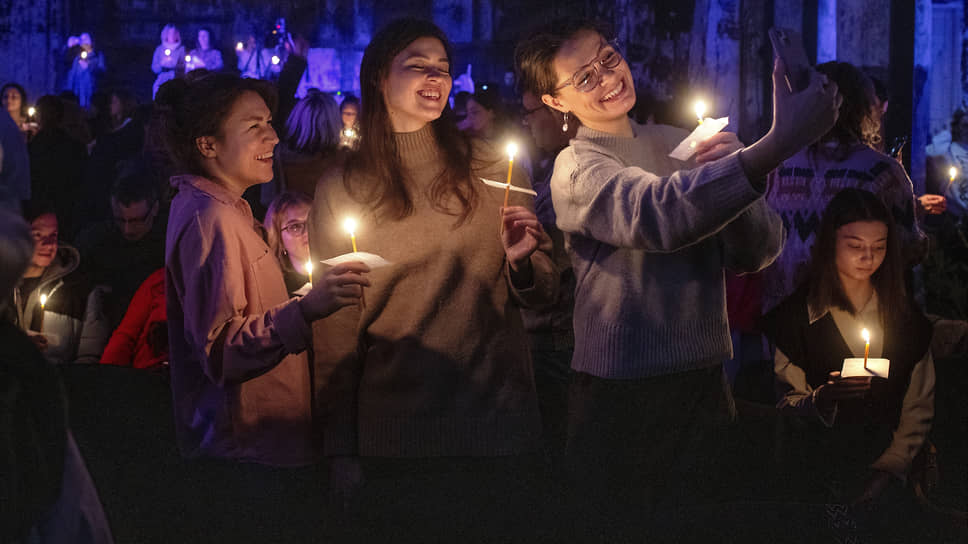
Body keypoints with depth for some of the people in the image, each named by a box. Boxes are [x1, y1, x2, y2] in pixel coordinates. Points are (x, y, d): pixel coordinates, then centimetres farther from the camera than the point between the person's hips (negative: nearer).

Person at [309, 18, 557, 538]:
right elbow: (335, 329, 3)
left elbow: (540, 294, 8)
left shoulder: (491, 168, 2)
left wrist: (521, 261, -14)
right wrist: (341, 450, 1)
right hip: (392, 432, -1)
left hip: (494, 422, 1)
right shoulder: (341, 189, 1)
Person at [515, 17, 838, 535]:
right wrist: (777, 145, -45)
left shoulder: (678, 144, 7)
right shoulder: (576, 169, -12)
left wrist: (727, 172, -17)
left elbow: (757, 253, 2)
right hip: (620, 395, -5)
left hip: (703, 377, 5)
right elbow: (661, 216, -34)